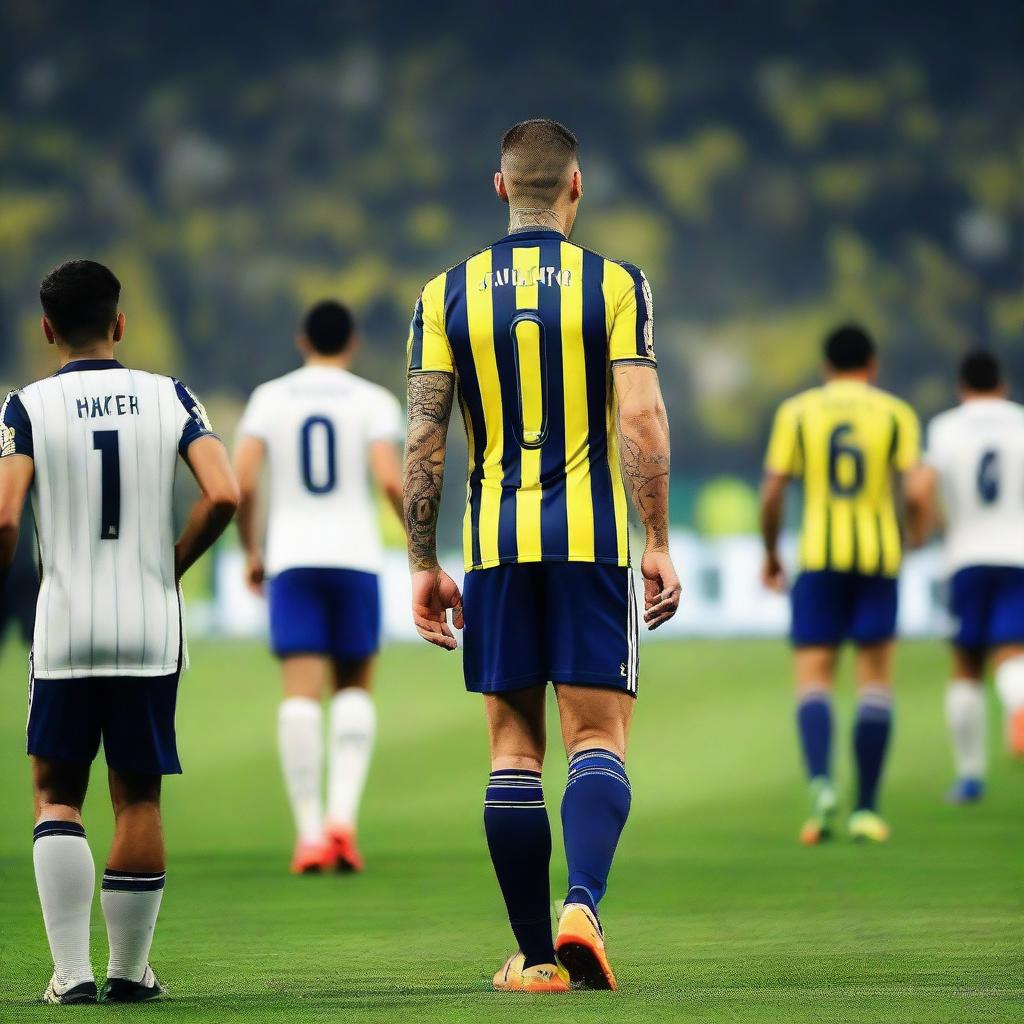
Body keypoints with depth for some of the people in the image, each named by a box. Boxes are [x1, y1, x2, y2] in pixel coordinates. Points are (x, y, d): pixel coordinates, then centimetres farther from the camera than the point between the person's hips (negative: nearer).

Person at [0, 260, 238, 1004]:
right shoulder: (170, 398, 2)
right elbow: (223, 496, -8)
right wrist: (171, 566, 7)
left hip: (65, 628, -1)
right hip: (151, 627, 1)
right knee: (138, 797, 9)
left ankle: (71, 971, 0)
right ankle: (130, 970, 13)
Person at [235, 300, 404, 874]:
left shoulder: (270, 398, 6)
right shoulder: (374, 402, 2)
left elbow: (241, 482, -3)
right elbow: (392, 481, -12)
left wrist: (252, 552, 10)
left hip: (291, 561, 1)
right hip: (355, 557, -1)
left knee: (303, 692, -4)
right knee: (355, 688, 12)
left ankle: (310, 832, -12)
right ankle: (342, 815, -6)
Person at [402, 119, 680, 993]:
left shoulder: (447, 294, 4)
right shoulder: (615, 285, -1)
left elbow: (423, 441, 1)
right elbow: (641, 420, -9)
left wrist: (423, 567, 6)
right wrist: (659, 546, -4)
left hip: (496, 545, 2)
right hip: (592, 540, -2)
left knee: (514, 748, 7)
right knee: (598, 739, 0)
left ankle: (535, 955, 8)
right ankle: (582, 904, -24)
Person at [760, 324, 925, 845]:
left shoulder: (797, 412, 4)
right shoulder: (896, 414, 4)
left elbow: (772, 492, -1)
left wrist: (771, 553, 14)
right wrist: (915, 530, 15)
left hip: (818, 555, 0)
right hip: (878, 558, 0)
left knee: (813, 678, 1)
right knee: (875, 676, 8)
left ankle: (821, 782, -25)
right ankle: (866, 809, 5)